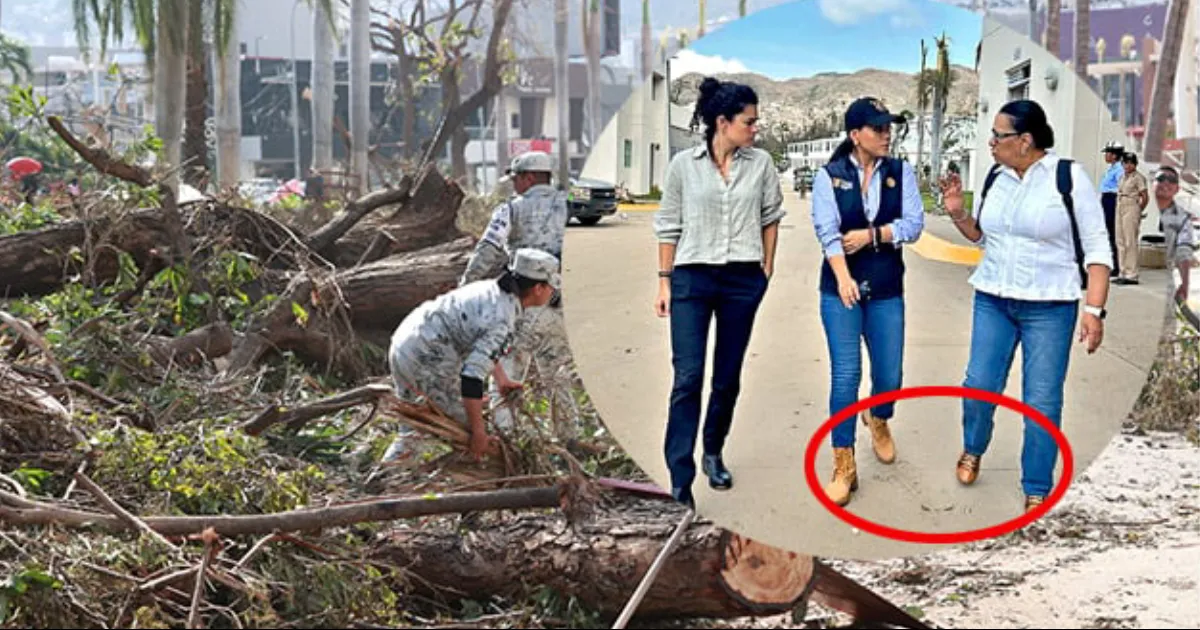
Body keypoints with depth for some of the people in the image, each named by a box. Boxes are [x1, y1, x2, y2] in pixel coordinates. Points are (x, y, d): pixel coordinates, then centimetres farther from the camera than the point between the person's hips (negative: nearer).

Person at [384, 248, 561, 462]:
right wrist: (479, 432, -21)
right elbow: (471, 378, -29)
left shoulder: (494, 289, 7)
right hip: (426, 362, -10)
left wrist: (502, 379, 27)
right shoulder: (502, 324, -22)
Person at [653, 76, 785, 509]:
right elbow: (668, 225, 3)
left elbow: (771, 217, 13)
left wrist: (767, 269, 10)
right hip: (692, 279, -2)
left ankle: (714, 452, 32)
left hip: (742, 280, 2)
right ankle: (680, 481, -9)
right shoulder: (684, 164, -2)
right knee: (688, 377, -9)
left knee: (728, 377, 10)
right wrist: (664, 281, 2)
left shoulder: (761, 164, 2)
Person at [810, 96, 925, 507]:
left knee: (889, 375, 8)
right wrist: (843, 278, -28)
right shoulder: (829, 176, -3)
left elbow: (913, 225, -4)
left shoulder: (901, 173, 4)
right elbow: (827, 232, -14)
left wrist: (871, 235, -16)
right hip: (840, 290, -2)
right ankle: (844, 467, 3)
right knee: (845, 376, -6)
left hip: (887, 291, 2)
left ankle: (878, 419, 45)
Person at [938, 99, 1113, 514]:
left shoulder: (1068, 177, -12)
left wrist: (1095, 309, -16)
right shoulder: (995, 178, 3)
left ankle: (1037, 491, 14)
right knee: (979, 386, 5)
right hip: (992, 301, 4)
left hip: (1049, 308, -4)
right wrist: (958, 213, -3)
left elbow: (1096, 247, -9)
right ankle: (973, 449, 35)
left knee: (1042, 402, 0)